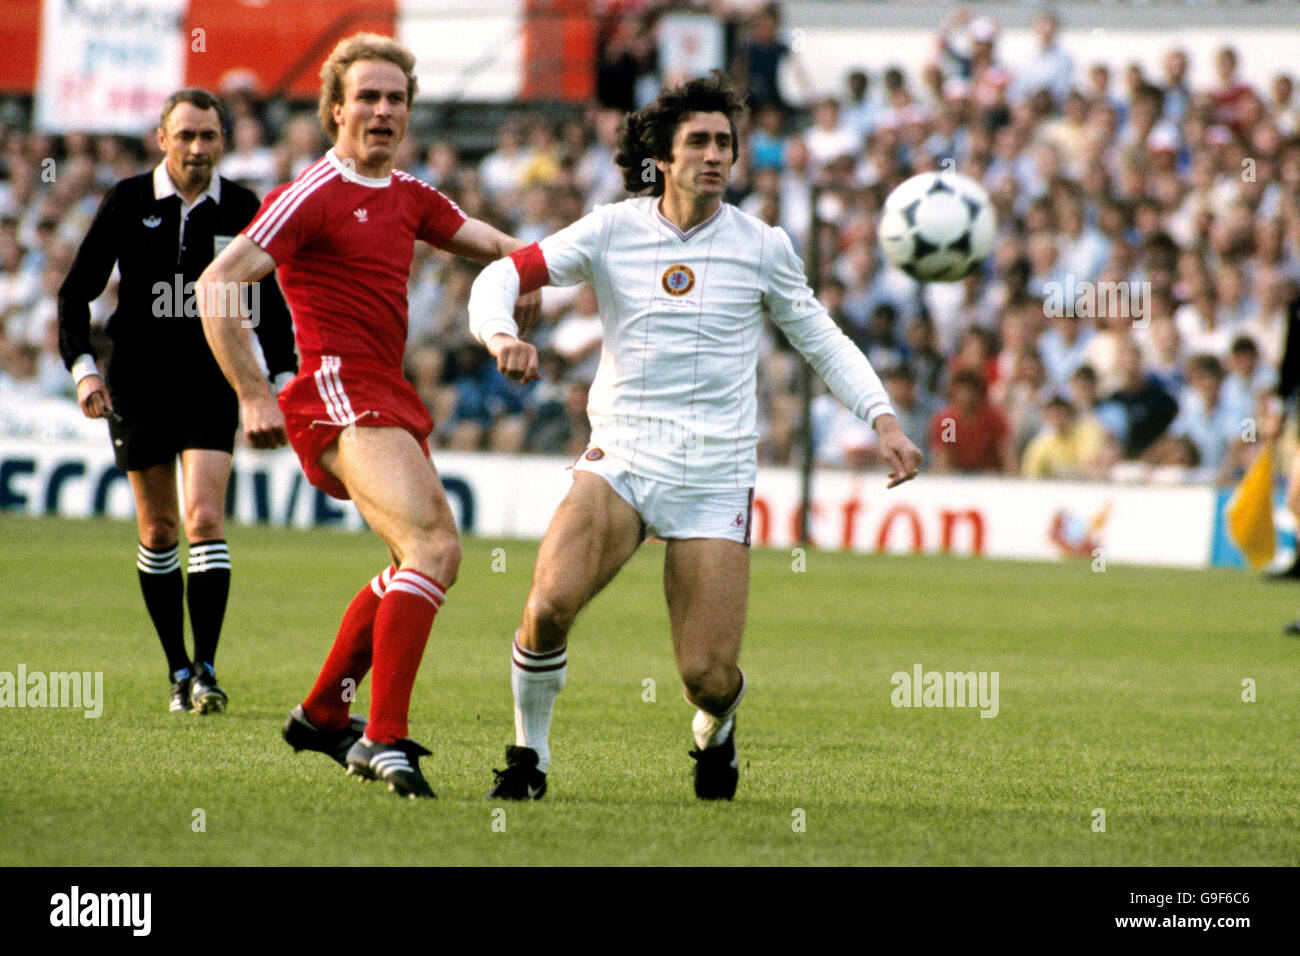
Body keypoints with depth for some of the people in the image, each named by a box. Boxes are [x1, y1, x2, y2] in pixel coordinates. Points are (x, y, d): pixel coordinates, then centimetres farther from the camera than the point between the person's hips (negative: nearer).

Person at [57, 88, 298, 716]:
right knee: (158, 530, 4)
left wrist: (282, 378, 5)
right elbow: (76, 292, 2)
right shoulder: (128, 202, -3)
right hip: (139, 383, 0)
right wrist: (84, 369, -9)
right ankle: (179, 670, 14)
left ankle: (205, 670, -14)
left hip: (211, 386, 0)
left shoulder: (241, 210, 0)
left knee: (204, 521, -14)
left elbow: (270, 303, 12)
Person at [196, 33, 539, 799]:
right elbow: (216, 286, -15)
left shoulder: (407, 196, 15)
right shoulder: (313, 196, -10)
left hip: (389, 400, 10)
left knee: (422, 562, 20)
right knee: (435, 549, -25)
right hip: (341, 396, -10)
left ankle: (323, 715, 32)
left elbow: (491, 246, 25)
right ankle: (387, 740, -29)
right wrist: (254, 395, -21)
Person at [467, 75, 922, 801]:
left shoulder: (761, 246, 2)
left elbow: (820, 339, 13)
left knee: (708, 677, -8)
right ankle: (530, 756, -1)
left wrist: (883, 416, 0)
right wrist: (501, 333, -23)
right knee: (550, 603, -26)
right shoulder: (611, 231, 1)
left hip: (717, 475, 0)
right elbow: (504, 276, 0)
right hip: (621, 459, 0)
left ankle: (717, 730, 31)